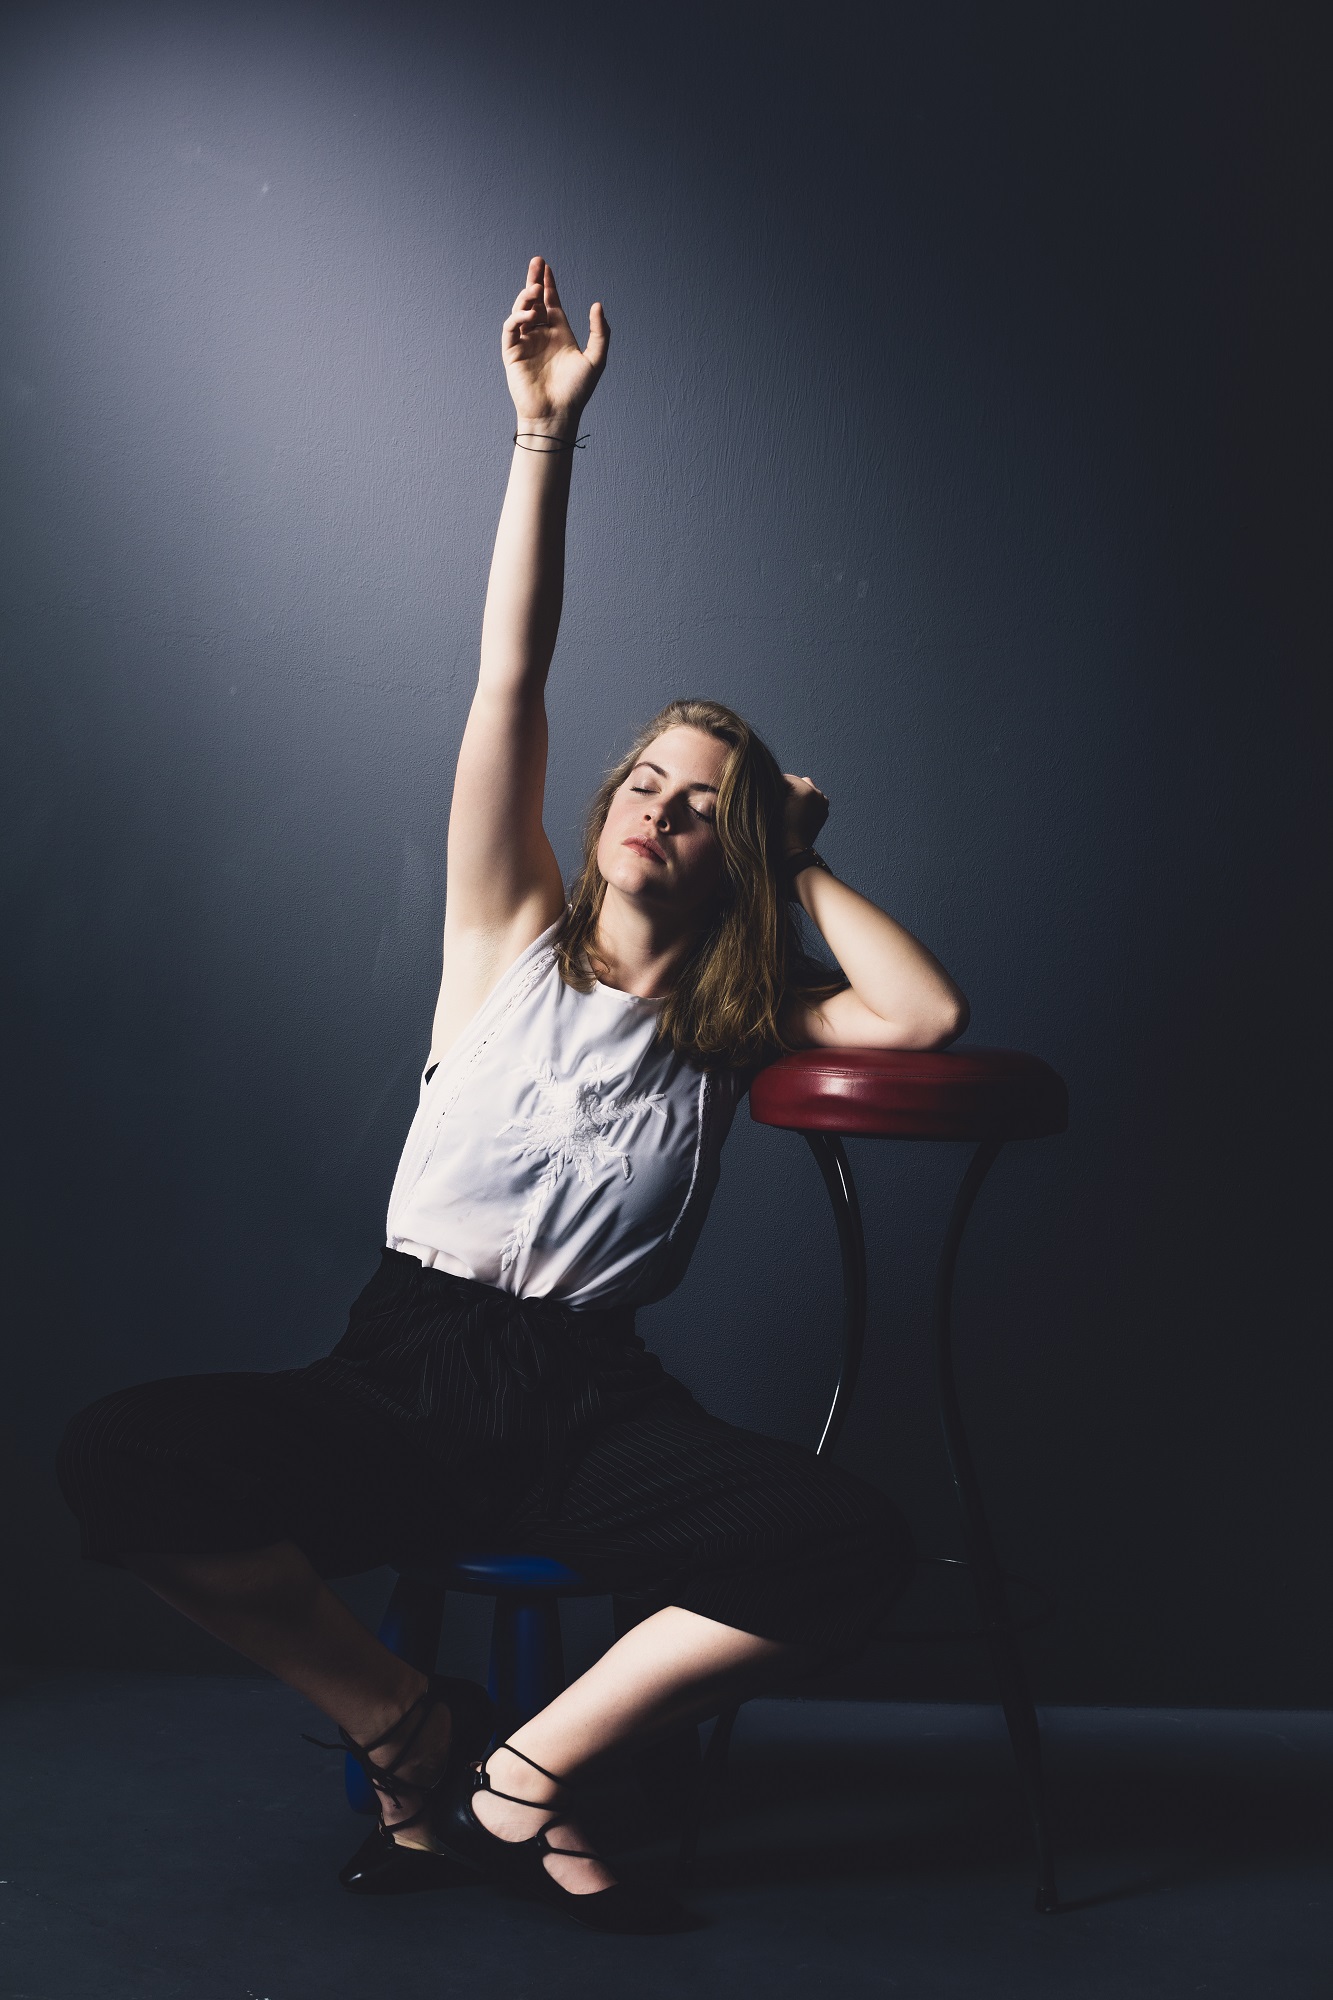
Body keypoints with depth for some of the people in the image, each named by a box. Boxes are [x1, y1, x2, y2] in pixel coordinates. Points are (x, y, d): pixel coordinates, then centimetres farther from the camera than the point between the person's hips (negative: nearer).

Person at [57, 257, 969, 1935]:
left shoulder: (740, 1017, 12)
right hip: (406, 1372, -1)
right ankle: (410, 1725, -5)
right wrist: (545, 433, -6)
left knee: (853, 1547, -29)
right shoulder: (515, 936, 8)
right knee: (119, 1458, -29)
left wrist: (803, 865, 7)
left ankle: (522, 1777, -8)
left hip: (590, 1408, 1)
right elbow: (509, 685, -1)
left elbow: (930, 1014, -6)